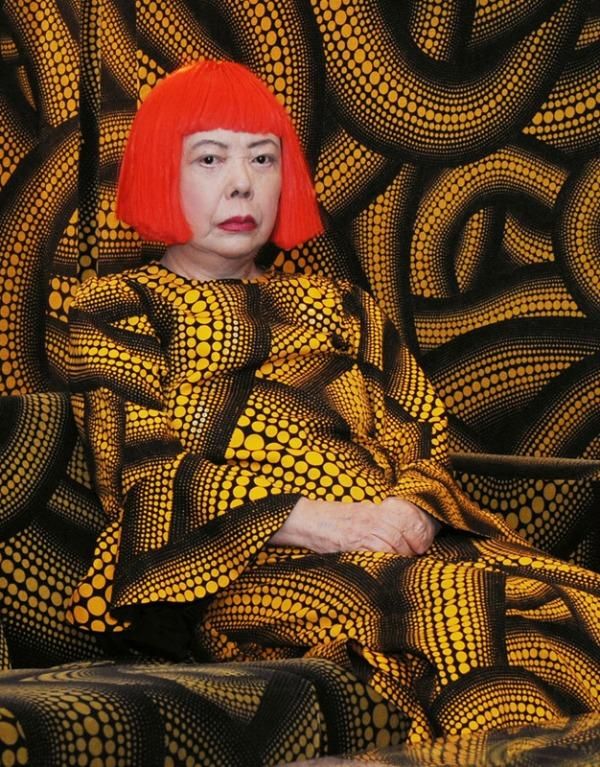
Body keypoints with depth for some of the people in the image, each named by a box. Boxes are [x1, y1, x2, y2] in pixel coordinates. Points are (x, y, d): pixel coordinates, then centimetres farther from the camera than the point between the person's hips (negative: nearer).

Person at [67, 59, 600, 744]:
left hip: (399, 543, 5)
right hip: (241, 571, -5)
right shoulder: (118, 312, 15)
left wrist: (412, 510, -8)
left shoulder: (337, 309, 29)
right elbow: (144, 479, 0)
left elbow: (422, 443, 17)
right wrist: (303, 520, -14)